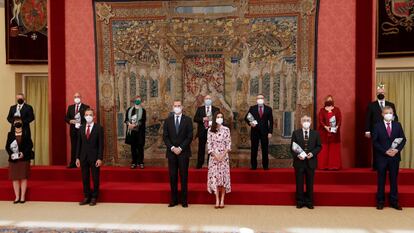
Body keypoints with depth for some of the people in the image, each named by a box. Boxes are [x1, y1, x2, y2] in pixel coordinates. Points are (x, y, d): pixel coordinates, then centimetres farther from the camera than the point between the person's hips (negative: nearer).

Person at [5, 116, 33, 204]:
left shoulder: (26, 133, 1)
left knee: (23, 177, 0)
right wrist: (11, 154, -13)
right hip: (13, 159, 2)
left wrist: (23, 153, -16)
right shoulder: (10, 134, 7)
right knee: (15, 178, 3)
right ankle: (17, 197, 10)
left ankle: (23, 197, 7)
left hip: (24, 158, -2)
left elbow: (30, 145, -3)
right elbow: (7, 146, 5)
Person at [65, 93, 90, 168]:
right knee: (73, 147, 5)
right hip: (73, 130, 4)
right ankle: (73, 164, 9)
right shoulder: (70, 107, 15)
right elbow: (66, 118, 12)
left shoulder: (86, 107, 1)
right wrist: (70, 121, -9)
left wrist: (83, 126, -15)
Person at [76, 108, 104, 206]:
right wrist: (77, 157, 4)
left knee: (95, 178, 4)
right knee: (85, 178, 8)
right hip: (83, 157, 4)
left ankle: (94, 198, 16)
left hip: (94, 157, -4)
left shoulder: (99, 128, -4)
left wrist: (100, 158, -13)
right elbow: (79, 144, 9)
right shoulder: (81, 128, 9)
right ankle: (86, 197, 20)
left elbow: (101, 144, -7)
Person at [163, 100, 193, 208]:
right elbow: (165, 136, 4)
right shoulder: (168, 120, 8)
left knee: (184, 176, 2)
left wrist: (180, 148, -11)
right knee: (172, 176, 3)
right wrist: (172, 148, -9)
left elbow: (190, 137, -3)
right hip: (171, 152, 2)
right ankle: (174, 200, 11)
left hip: (184, 152, -2)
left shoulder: (188, 120, 3)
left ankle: (184, 200, 9)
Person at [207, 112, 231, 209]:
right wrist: (215, 155, -11)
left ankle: (222, 200, 5)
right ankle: (217, 200, 1)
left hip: (224, 156, 0)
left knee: (223, 176, -1)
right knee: (214, 176, -3)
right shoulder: (210, 130, 3)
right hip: (214, 157, 0)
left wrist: (223, 155, -11)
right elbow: (209, 144, 0)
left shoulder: (226, 130, 2)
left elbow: (228, 144, 0)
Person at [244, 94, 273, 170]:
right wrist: (250, 123, -15)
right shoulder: (252, 108, 4)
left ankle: (265, 166, 11)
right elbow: (246, 118, 6)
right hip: (254, 131, 0)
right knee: (254, 149, 3)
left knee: (265, 149, 3)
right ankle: (253, 166, 11)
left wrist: (270, 132, -4)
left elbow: (271, 121, 3)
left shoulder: (268, 109, 5)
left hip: (265, 132, 0)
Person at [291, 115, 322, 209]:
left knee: (310, 183, 8)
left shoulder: (315, 133, 5)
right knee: (299, 183, 6)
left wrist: (312, 153, -11)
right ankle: (300, 202, 16)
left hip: (311, 162, 1)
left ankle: (309, 202, 19)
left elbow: (319, 146, 6)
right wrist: (297, 155, -15)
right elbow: (292, 147, 1)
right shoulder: (296, 133, 2)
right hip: (299, 161, -1)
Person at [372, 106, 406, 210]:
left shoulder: (397, 125, 5)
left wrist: (397, 149, -12)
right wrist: (385, 151, -15)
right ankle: (380, 201, 14)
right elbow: (375, 142, -6)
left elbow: (403, 139, 4)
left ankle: (394, 201, 16)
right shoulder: (377, 126, -2)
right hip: (382, 156, -2)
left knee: (394, 179, 8)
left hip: (395, 156, 2)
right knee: (381, 180, 6)